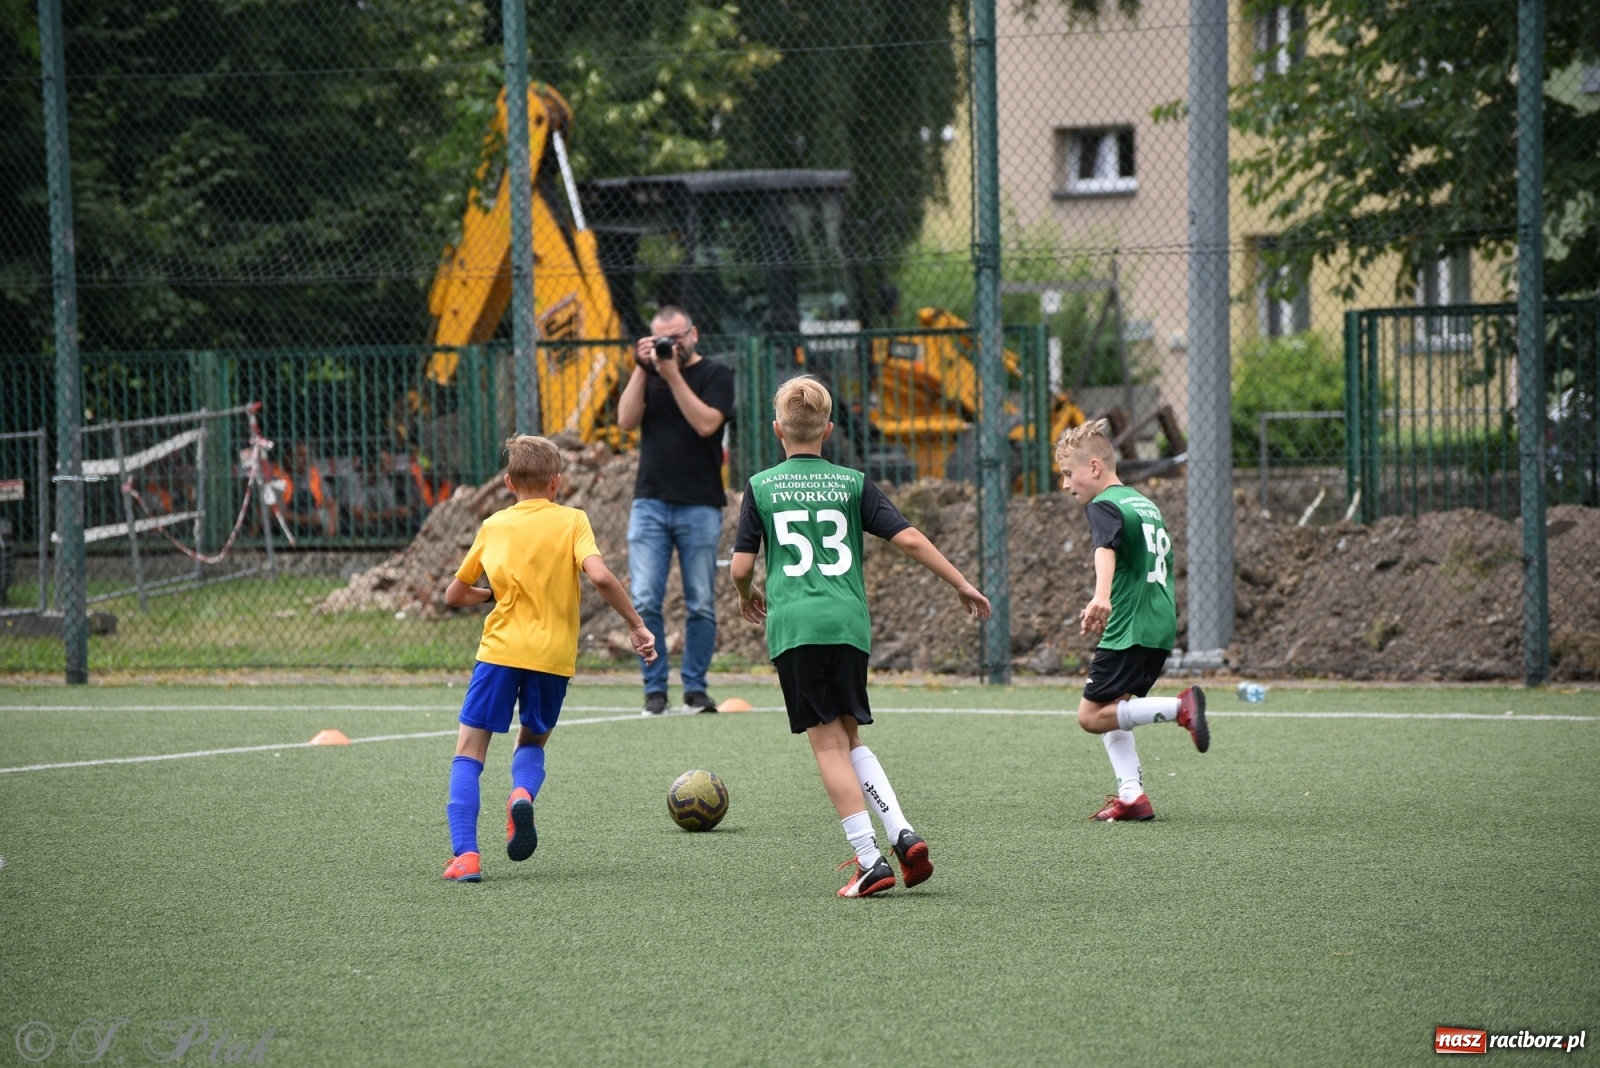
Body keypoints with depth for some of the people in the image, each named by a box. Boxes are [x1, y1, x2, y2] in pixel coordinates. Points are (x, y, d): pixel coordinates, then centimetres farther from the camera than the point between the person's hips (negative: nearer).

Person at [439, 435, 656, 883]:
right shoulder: (571, 521, 3)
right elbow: (600, 577, -13)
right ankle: (523, 794, -12)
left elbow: (455, 595, 16)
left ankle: (465, 854, -13)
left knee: (469, 753, 5)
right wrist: (636, 625, -5)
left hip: (501, 649, 0)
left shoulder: (494, 526, 10)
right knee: (533, 741, 23)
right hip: (554, 656, 0)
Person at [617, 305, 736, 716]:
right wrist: (642, 370, -7)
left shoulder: (715, 375, 2)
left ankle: (695, 687, 8)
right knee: (645, 602, -6)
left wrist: (673, 375, -14)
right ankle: (655, 688, -1)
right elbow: (626, 420, 0)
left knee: (701, 605, 0)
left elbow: (706, 423, -13)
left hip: (699, 507, -2)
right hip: (650, 503, 2)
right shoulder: (647, 374, 13)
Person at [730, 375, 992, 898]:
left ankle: (869, 859, -8)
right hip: (849, 623, 2)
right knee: (849, 738, 17)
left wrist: (748, 597, 27)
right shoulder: (852, 483, 8)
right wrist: (962, 585, 10)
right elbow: (908, 538, 2)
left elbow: (741, 566, 4)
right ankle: (903, 835, 1)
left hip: (794, 625, -2)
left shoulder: (761, 487, 5)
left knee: (828, 741, -1)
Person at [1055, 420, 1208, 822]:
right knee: (1111, 709, 15)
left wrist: (1102, 597, -48)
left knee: (1092, 716, -7)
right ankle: (1132, 795, 4)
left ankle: (1181, 707, -17)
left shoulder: (1104, 506, -9)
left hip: (1131, 630, -10)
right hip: (1160, 625, 10)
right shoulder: (1145, 504, 21)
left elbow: (1106, 551, -30)